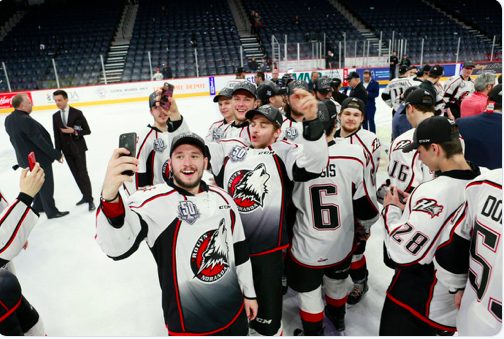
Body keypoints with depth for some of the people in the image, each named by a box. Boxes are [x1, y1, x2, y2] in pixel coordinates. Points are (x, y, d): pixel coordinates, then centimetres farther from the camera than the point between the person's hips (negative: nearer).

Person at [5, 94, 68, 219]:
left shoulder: (8, 119, 3)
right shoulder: (26, 120, -26)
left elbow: (14, 139, 12)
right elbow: (39, 140, -26)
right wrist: (56, 154, -20)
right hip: (39, 158, -9)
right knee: (46, 185, 4)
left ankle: (38, 206, 39)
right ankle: (51, 211, 15)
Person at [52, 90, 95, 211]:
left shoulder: (77, 113, -8)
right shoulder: (55, 116, 5)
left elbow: (87, 131, -6)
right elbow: (57, 136, 8)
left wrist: (74, 131, -20)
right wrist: (58, 152, 4)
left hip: (78, 149, -4)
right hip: (67, 150, 4)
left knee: (83, 174, -4)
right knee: (76, 175, 10)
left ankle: (90, 199, 3)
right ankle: (85, 196, 23)